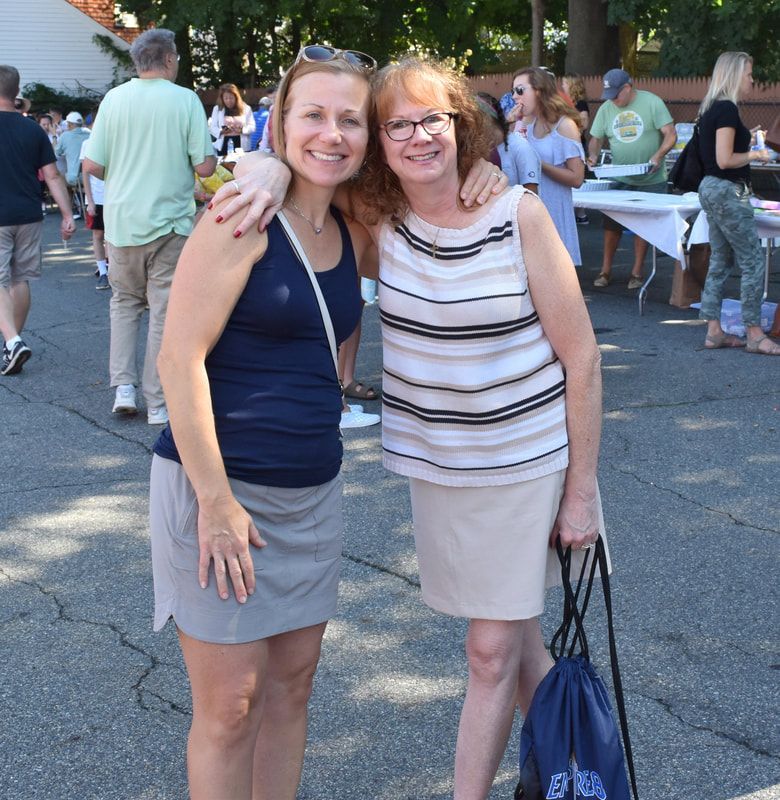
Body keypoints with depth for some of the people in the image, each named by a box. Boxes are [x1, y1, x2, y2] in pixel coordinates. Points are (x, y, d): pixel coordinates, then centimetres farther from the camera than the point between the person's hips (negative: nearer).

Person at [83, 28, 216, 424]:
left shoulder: (114, 99, -1)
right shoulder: (185, 100, -8)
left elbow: (91, 165, -2)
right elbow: (204, 166, -10)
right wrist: (212, 155, 13)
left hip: (122, 219, 3)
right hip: (169, 220, -3)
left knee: (124, 301, 19)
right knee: (165, 309, 4)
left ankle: (123, 387, 12)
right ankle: (158, 403, 7)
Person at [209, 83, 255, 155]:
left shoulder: (246, 108, 6)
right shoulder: (217, 109, 8)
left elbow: (252, 127, 2)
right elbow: (212, 127, 4)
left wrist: (241, 130, -19)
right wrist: (221, 132, -17)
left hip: (242, 146, -1)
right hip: (224, 146, 1)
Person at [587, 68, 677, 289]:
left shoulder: (652, 103, -9)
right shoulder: (606, 108, 3)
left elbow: (670, 134, -11)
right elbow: (596, 139, 8)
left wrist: (658, 156, -26)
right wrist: (593, 155, -14)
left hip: (650, 179, -3)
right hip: (619, 178, 3)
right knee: (611, 224, 3)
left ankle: (636, 273, 14)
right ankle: (606, 270, 14)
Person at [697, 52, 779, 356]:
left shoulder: (710, 108, 12)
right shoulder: (727, 109, -17)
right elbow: (725, 160, -21)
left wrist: (746, 141, 16)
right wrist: (755, 155, -8)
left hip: (711, 188, 10)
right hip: (727, 192, -10)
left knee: (720, 260, 12)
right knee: (752, 262, -4)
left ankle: (714, 331, 14)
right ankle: (754, 335, 0)